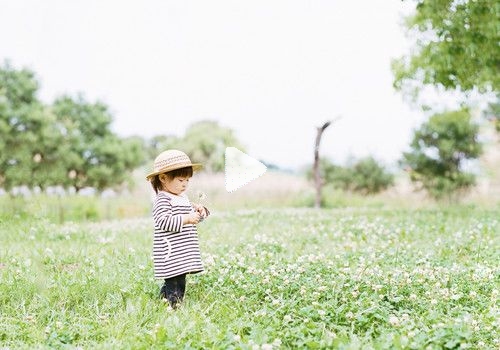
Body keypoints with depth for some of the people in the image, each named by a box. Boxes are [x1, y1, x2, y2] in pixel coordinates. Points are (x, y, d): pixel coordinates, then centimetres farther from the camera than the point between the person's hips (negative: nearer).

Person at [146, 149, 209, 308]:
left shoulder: (183, 198, 17)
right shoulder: (162, 200, -13)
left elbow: (190, 217, 29)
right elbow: (164, 222, -25)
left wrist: (197, 210, 8)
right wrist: (186, 219, -27)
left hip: (183, 254, 10)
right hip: (171, 254, -10)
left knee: (180, 283, 15)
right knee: (173, 284, -10)